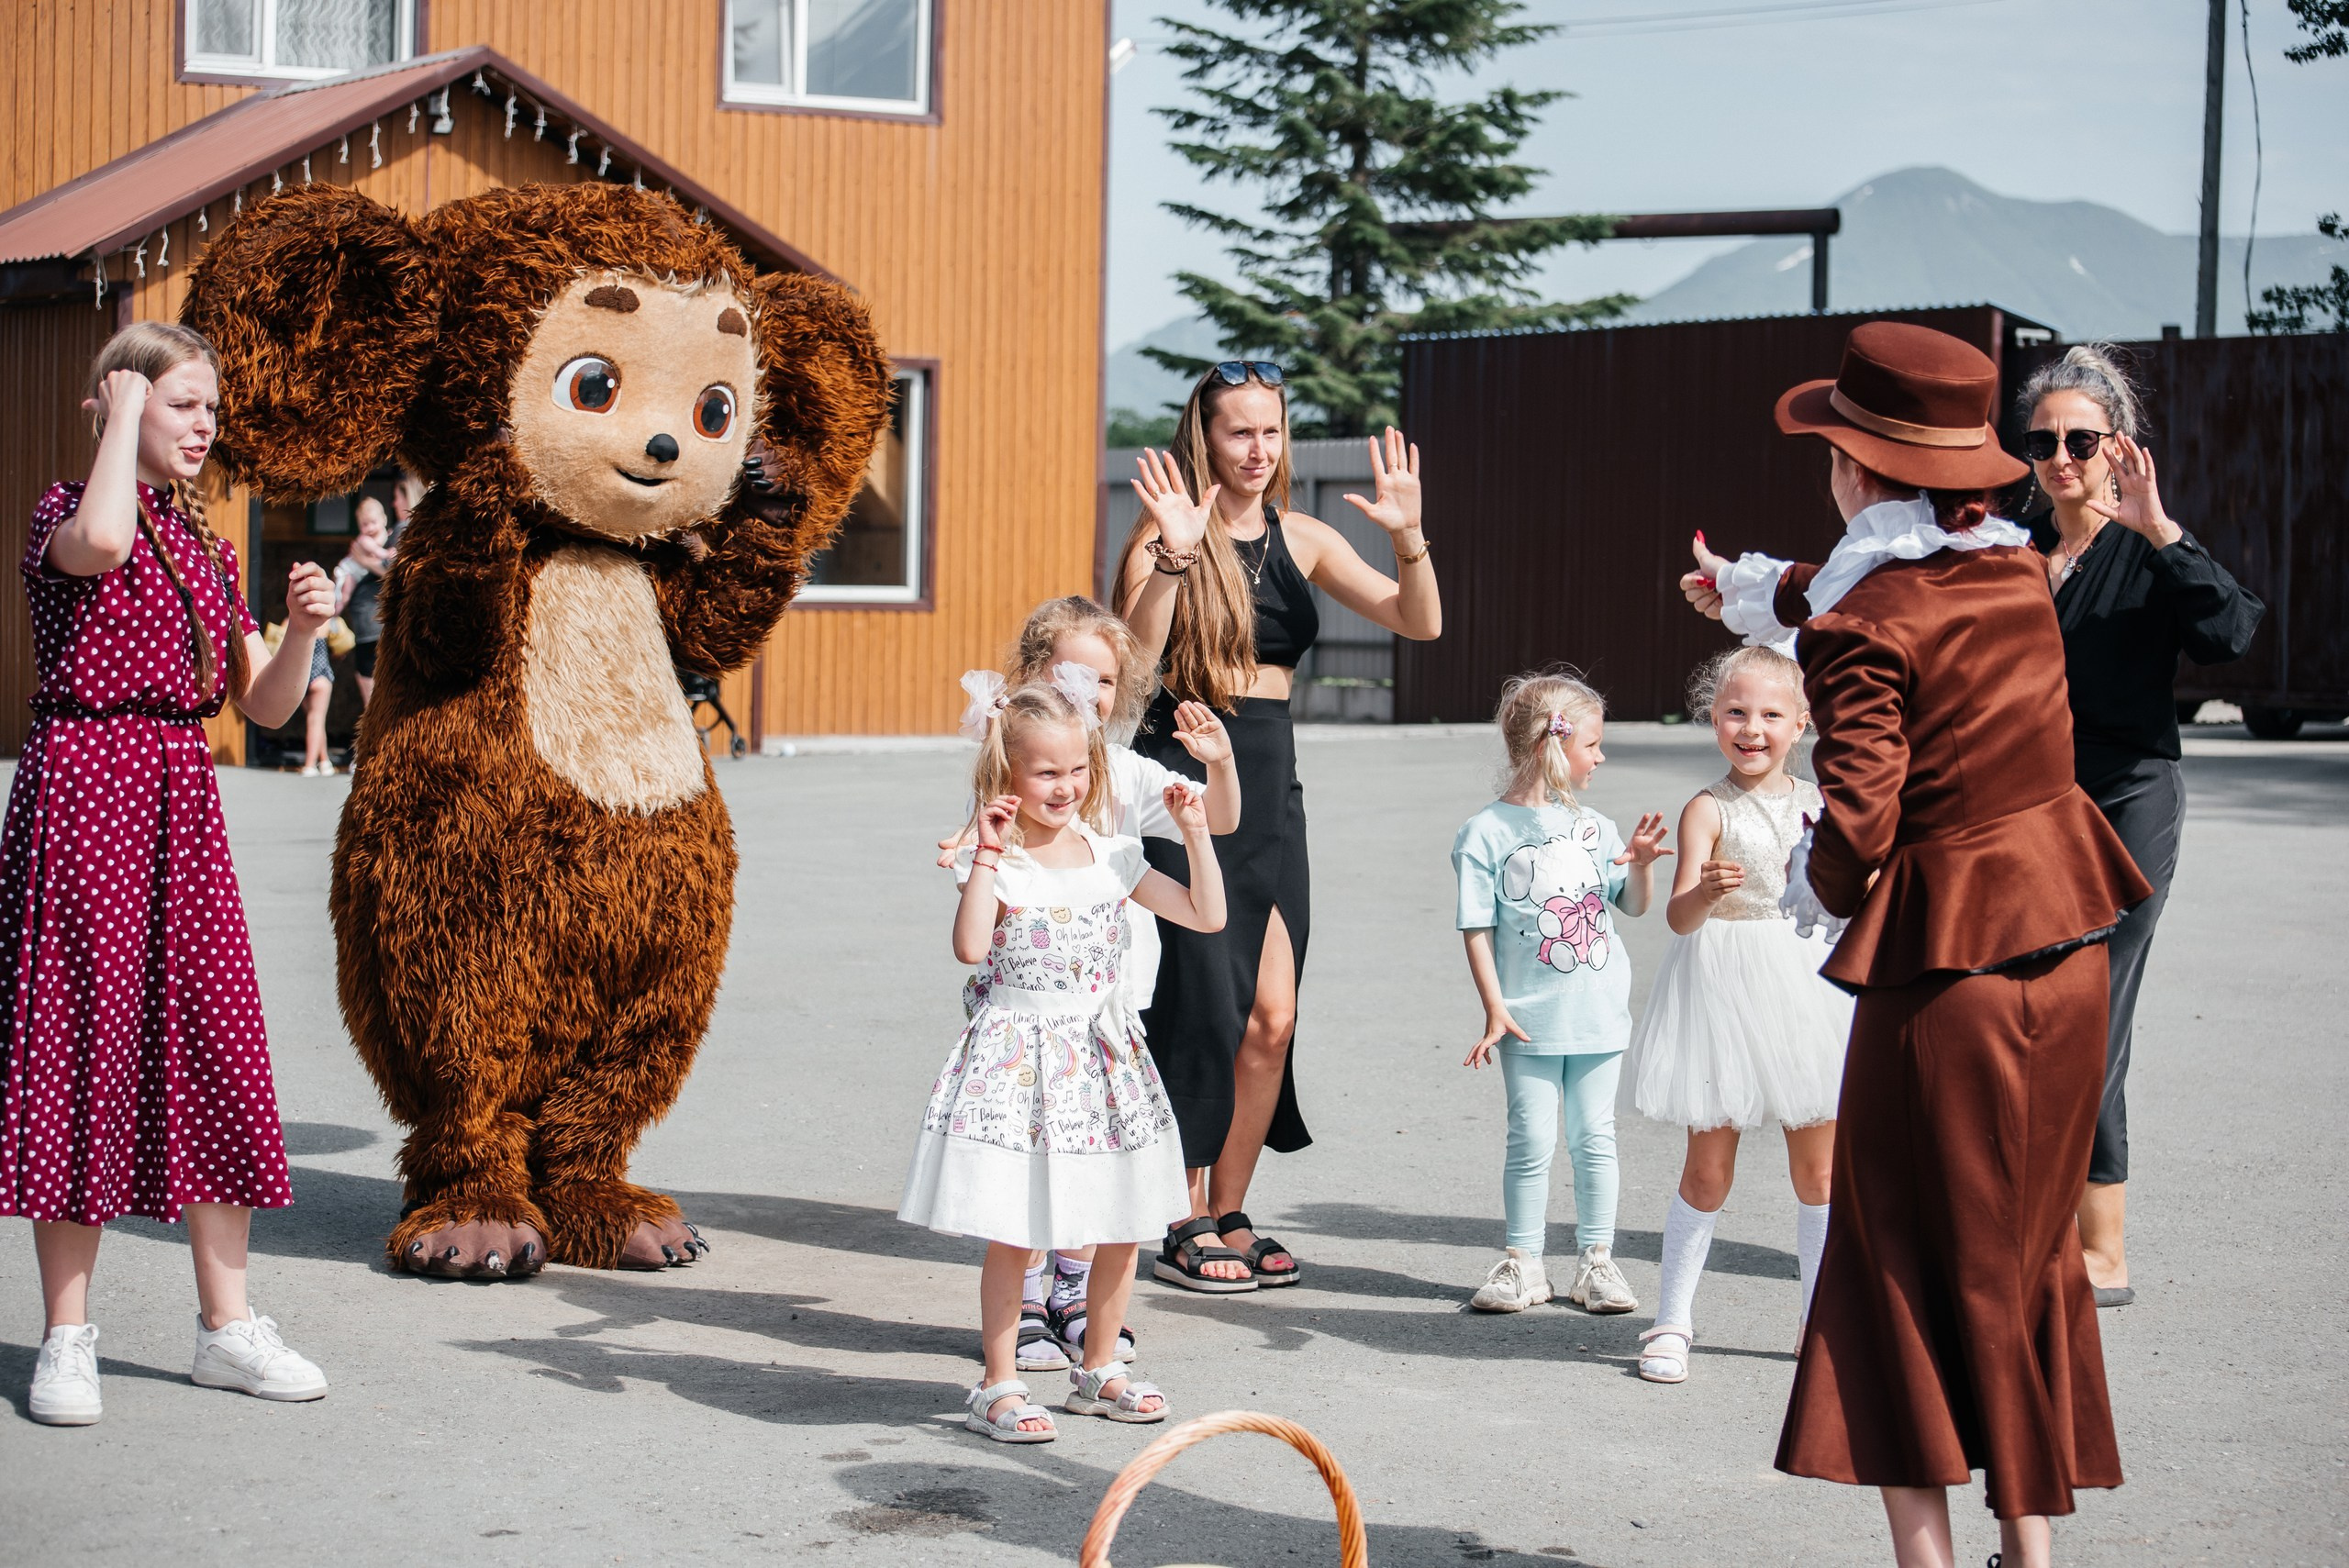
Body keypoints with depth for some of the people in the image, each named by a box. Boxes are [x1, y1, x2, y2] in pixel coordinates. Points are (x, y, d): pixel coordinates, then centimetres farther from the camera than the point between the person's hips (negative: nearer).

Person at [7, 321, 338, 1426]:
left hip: (183, 799, 6)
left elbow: (263, 707, 13)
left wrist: (302, 630, -7)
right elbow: (100, 543, -31)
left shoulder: (206, 546, 15)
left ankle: (226, 1323, 12)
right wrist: (126, 417, -16)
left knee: (216, 1044, 4)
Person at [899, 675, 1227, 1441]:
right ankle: (998, 1386, 9)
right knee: (1011, 1234, -2)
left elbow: (1206, 915, 7)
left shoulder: (1111, 857, 5)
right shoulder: (996, 862, -9)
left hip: (1102, 1054, 5)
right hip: (1018, 1055, -5)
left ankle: (1099, 1371, 26)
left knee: (1122, 1227, 10)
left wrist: (1195, 832, -1)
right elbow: (970, 946, -26)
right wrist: (988, 854, -26)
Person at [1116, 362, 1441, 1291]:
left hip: (1270, 787, 5)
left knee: (1272, 1018, 3)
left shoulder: (1301, 539, 10)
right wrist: (1175, 555, -29)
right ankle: (1182, 1225, 8)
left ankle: (1228, 1215, 17)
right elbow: (1133, 658, -19)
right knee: (1202, 1011, -4)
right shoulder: (1166, 535, -5)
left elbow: (1418, 623, 3)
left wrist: (1408, 536, -14)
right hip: (1185, 778, -5)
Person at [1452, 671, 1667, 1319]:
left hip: (1598, 1012, 4)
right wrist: (1494, 1008, -12)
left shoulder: (1593, 827, 8)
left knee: (1593, 1138, 7)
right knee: (1532, 1140, -1)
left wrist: (1642, 863, -5)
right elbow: (1477, 928, -6)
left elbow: (1634, 904, 16)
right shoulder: (1486, 832, -5)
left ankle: (1596, 1260, 16)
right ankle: (1523, 1263, 11)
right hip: (1530, 1016, -4)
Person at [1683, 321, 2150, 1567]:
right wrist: (1761, 590, 46)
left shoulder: (1864, 627, -17)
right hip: (2066, 949, 7)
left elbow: (1858, 821, -23)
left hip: (1941, 968, -7)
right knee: (2030, 1262, 16)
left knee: (1908, 1274, 5)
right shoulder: (2017, 571, 6)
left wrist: (1816, 883, 1)